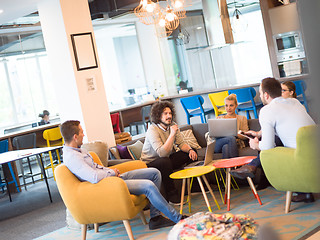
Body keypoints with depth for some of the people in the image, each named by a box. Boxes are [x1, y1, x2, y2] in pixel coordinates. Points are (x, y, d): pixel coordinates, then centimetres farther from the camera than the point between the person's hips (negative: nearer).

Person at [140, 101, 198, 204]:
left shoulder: (172, 125, -1)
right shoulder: (152, 130, -24)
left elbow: (181, 143, -1)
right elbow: (162, 153, -34)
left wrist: (190, 150, -22)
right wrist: (172, 134, -36)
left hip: (167, 159, 7)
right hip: (150, 163, -7)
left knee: (191, 152, -5)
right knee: (165, 161, -38)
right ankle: (172, 197, -27)